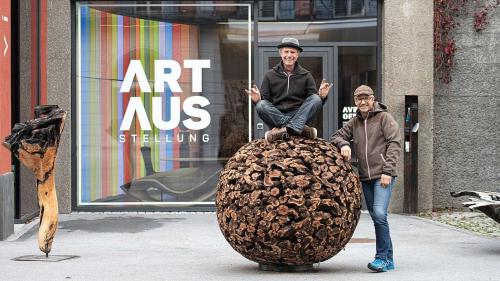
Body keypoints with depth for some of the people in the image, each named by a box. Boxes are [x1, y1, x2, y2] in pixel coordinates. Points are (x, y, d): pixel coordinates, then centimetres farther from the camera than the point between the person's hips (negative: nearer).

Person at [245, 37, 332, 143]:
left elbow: (313, 101, 7)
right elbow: (265, 101, 7)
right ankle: (300, 128, -35)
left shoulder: (305, 75, 12)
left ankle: (286, 129, -39)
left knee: (316, 98, -23)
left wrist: (322, 96, -16)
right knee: (261, 105, -29)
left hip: (299, 115, 1)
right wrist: (257, 100, -16)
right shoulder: (270, 75, 11)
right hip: (276, 116, 0)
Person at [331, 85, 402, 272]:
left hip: (382, 176, -6)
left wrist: (388, 170, -14)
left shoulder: (384, 118, -2)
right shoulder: (355, 122, 15)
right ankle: (388, 259, 16)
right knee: (376, 217, 9)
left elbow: (395, 144, -8)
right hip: (365, 177, 6)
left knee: (379, 214, -20)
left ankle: (382, 257, -13)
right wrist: (344, 144, -5)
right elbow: (337, 136, 19)